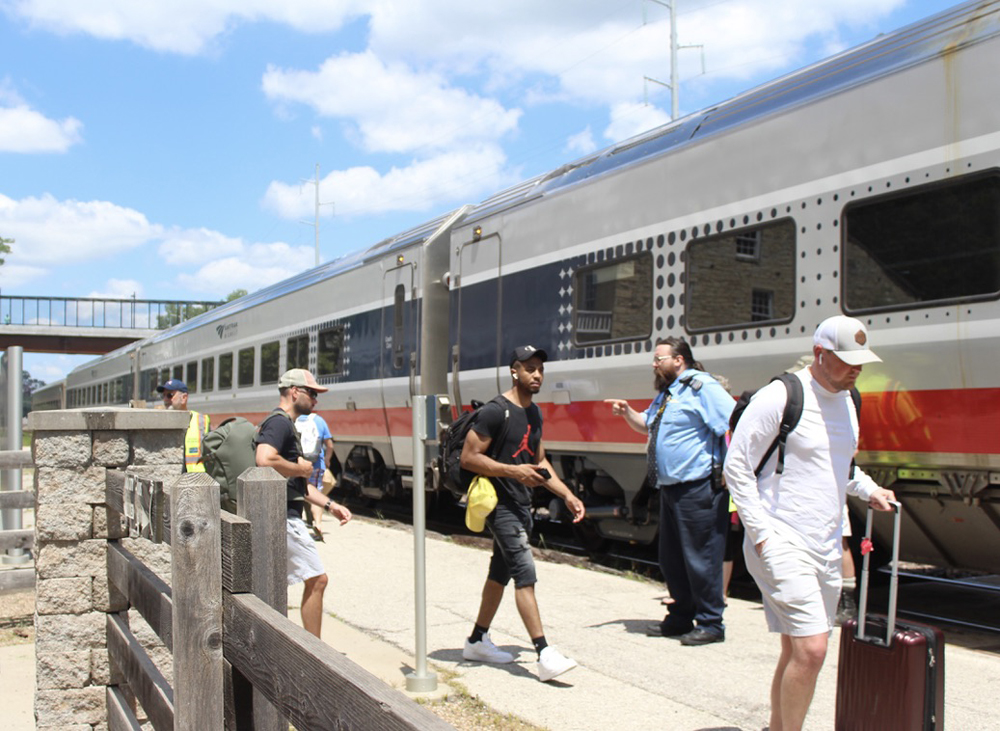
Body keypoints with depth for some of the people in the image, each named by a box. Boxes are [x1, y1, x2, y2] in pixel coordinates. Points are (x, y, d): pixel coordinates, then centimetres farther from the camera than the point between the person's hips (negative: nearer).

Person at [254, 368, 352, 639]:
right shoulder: (279, 422, -12)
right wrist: (301, 468, -15)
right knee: (317, 579, -4)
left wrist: (330, 505, 19)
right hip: (283, 516, -10)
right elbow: (265, 460, -31)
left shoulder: (287, 425, 21)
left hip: (278, 517, 10)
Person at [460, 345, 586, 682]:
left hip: (521, 504, 9)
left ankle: (477, 641, 29)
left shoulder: (534, 413, 13)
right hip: (500, 504, -9)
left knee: (501, 572, 16)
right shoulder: (496, 411, -15)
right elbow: (469, 457, -17)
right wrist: (514, 471, -24)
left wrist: (567, 495, 12)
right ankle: (544, 655, -17)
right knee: (525, 571, -15)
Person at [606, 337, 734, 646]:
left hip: (698, 489, -10)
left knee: (701, 557, -4)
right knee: (671, 558, 15)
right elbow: (646, 424, 34)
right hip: (671, 489, 10)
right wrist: (627, 412, 14)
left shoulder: (701, 386, -11)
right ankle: (681, 618, 27)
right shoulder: (667, 393, 18)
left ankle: (711, 624, 6)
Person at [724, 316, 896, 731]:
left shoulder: (846, 401, 13)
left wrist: (868, 490, 9)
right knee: (811, 649, -16)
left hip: (826, 547, 8)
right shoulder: (779, 398, -12)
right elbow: (736, 467, -11)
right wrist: (761, 533, -15)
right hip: (780, 544, -8)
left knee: (798, 651, 13)